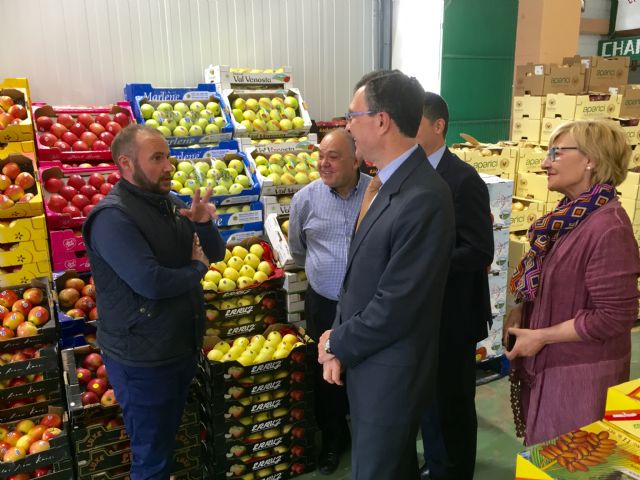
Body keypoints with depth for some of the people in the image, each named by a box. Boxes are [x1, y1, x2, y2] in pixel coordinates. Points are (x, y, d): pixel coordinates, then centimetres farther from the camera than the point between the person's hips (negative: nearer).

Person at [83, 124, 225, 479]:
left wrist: (204, 223, -12)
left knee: (168, 436, 25)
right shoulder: (112, 217, -21)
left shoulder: (172, 204, 3)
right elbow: (151, 282, -31)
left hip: (183, 347, 7)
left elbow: (215, 254, 9)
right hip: (142, 359, -7)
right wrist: (197, 268, -13)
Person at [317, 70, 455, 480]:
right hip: (368, 358, 8)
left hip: (389, 372, -8)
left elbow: (396, 305, -26)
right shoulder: (387, 182, 3)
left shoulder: (424, 198, -27)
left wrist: (337, 343, -10)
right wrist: (340, 342, -2)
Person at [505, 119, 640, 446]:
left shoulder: (608, 227, -25)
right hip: (548, 364, 8)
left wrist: (540, 336, -18)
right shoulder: (570, 214, 3)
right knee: (545, 455, 24)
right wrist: (521, 311, -1)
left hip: (581, 373, -8)